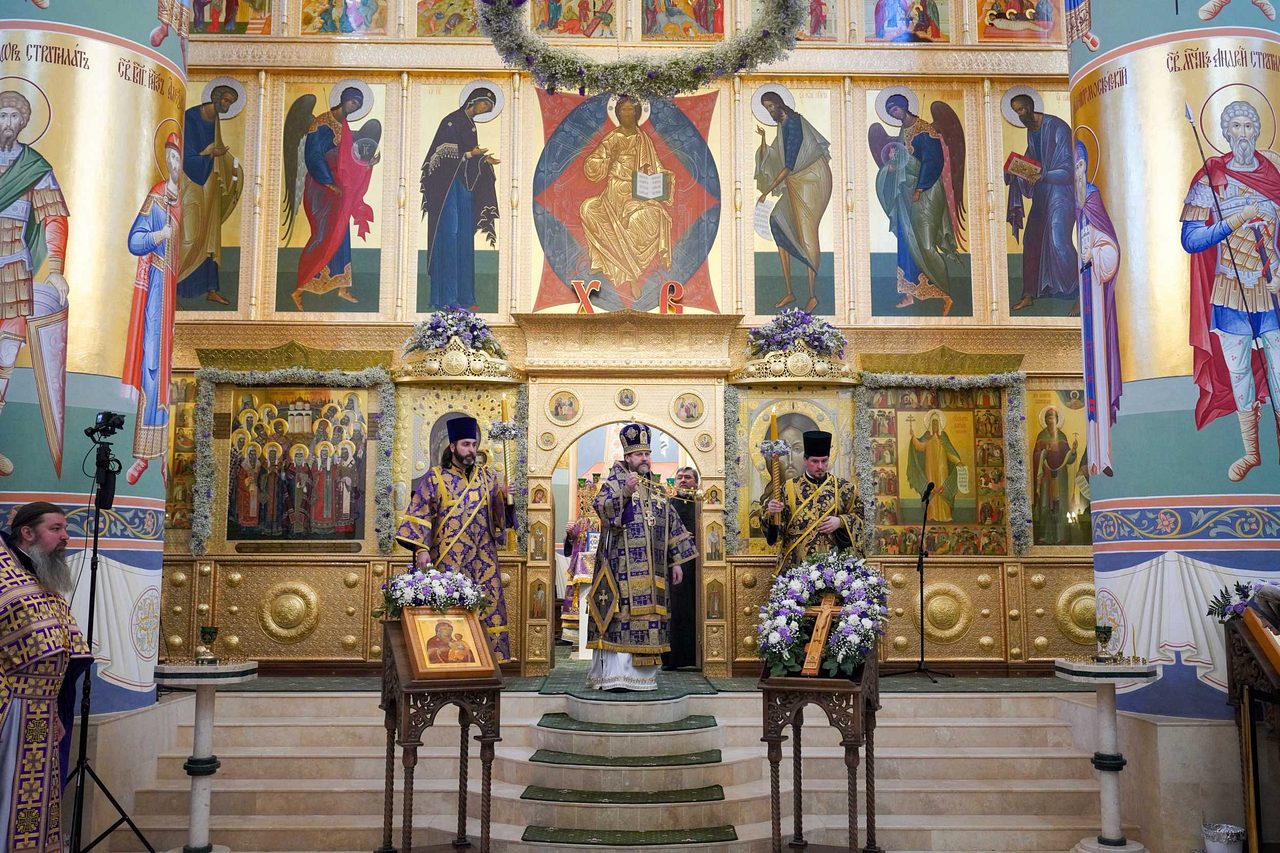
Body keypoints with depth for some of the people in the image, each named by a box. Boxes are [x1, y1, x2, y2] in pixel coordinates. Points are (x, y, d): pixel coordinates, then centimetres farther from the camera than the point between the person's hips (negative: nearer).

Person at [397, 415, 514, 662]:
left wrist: (506, 498, -11)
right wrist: (421, 549, -13)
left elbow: (501, 511, 11)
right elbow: (419, 515, -3)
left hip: (482, 561, 3)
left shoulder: (487, 476, 12)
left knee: (488, 608, 0)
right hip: (447, 561, -3)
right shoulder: (434, 478, 1)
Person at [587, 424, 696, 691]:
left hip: (652, 570, 6)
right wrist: (625, 492, -29)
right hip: (622, 566, -5)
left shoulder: (658, 491, 19)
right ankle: (615, 674, -11)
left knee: (648, 616, 3)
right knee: (621, 614, -11)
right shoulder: (614, 483, 3)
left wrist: (676, 561, 15)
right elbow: (601, 507, -15)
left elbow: (672, 526, 20)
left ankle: (642, 674, 7)